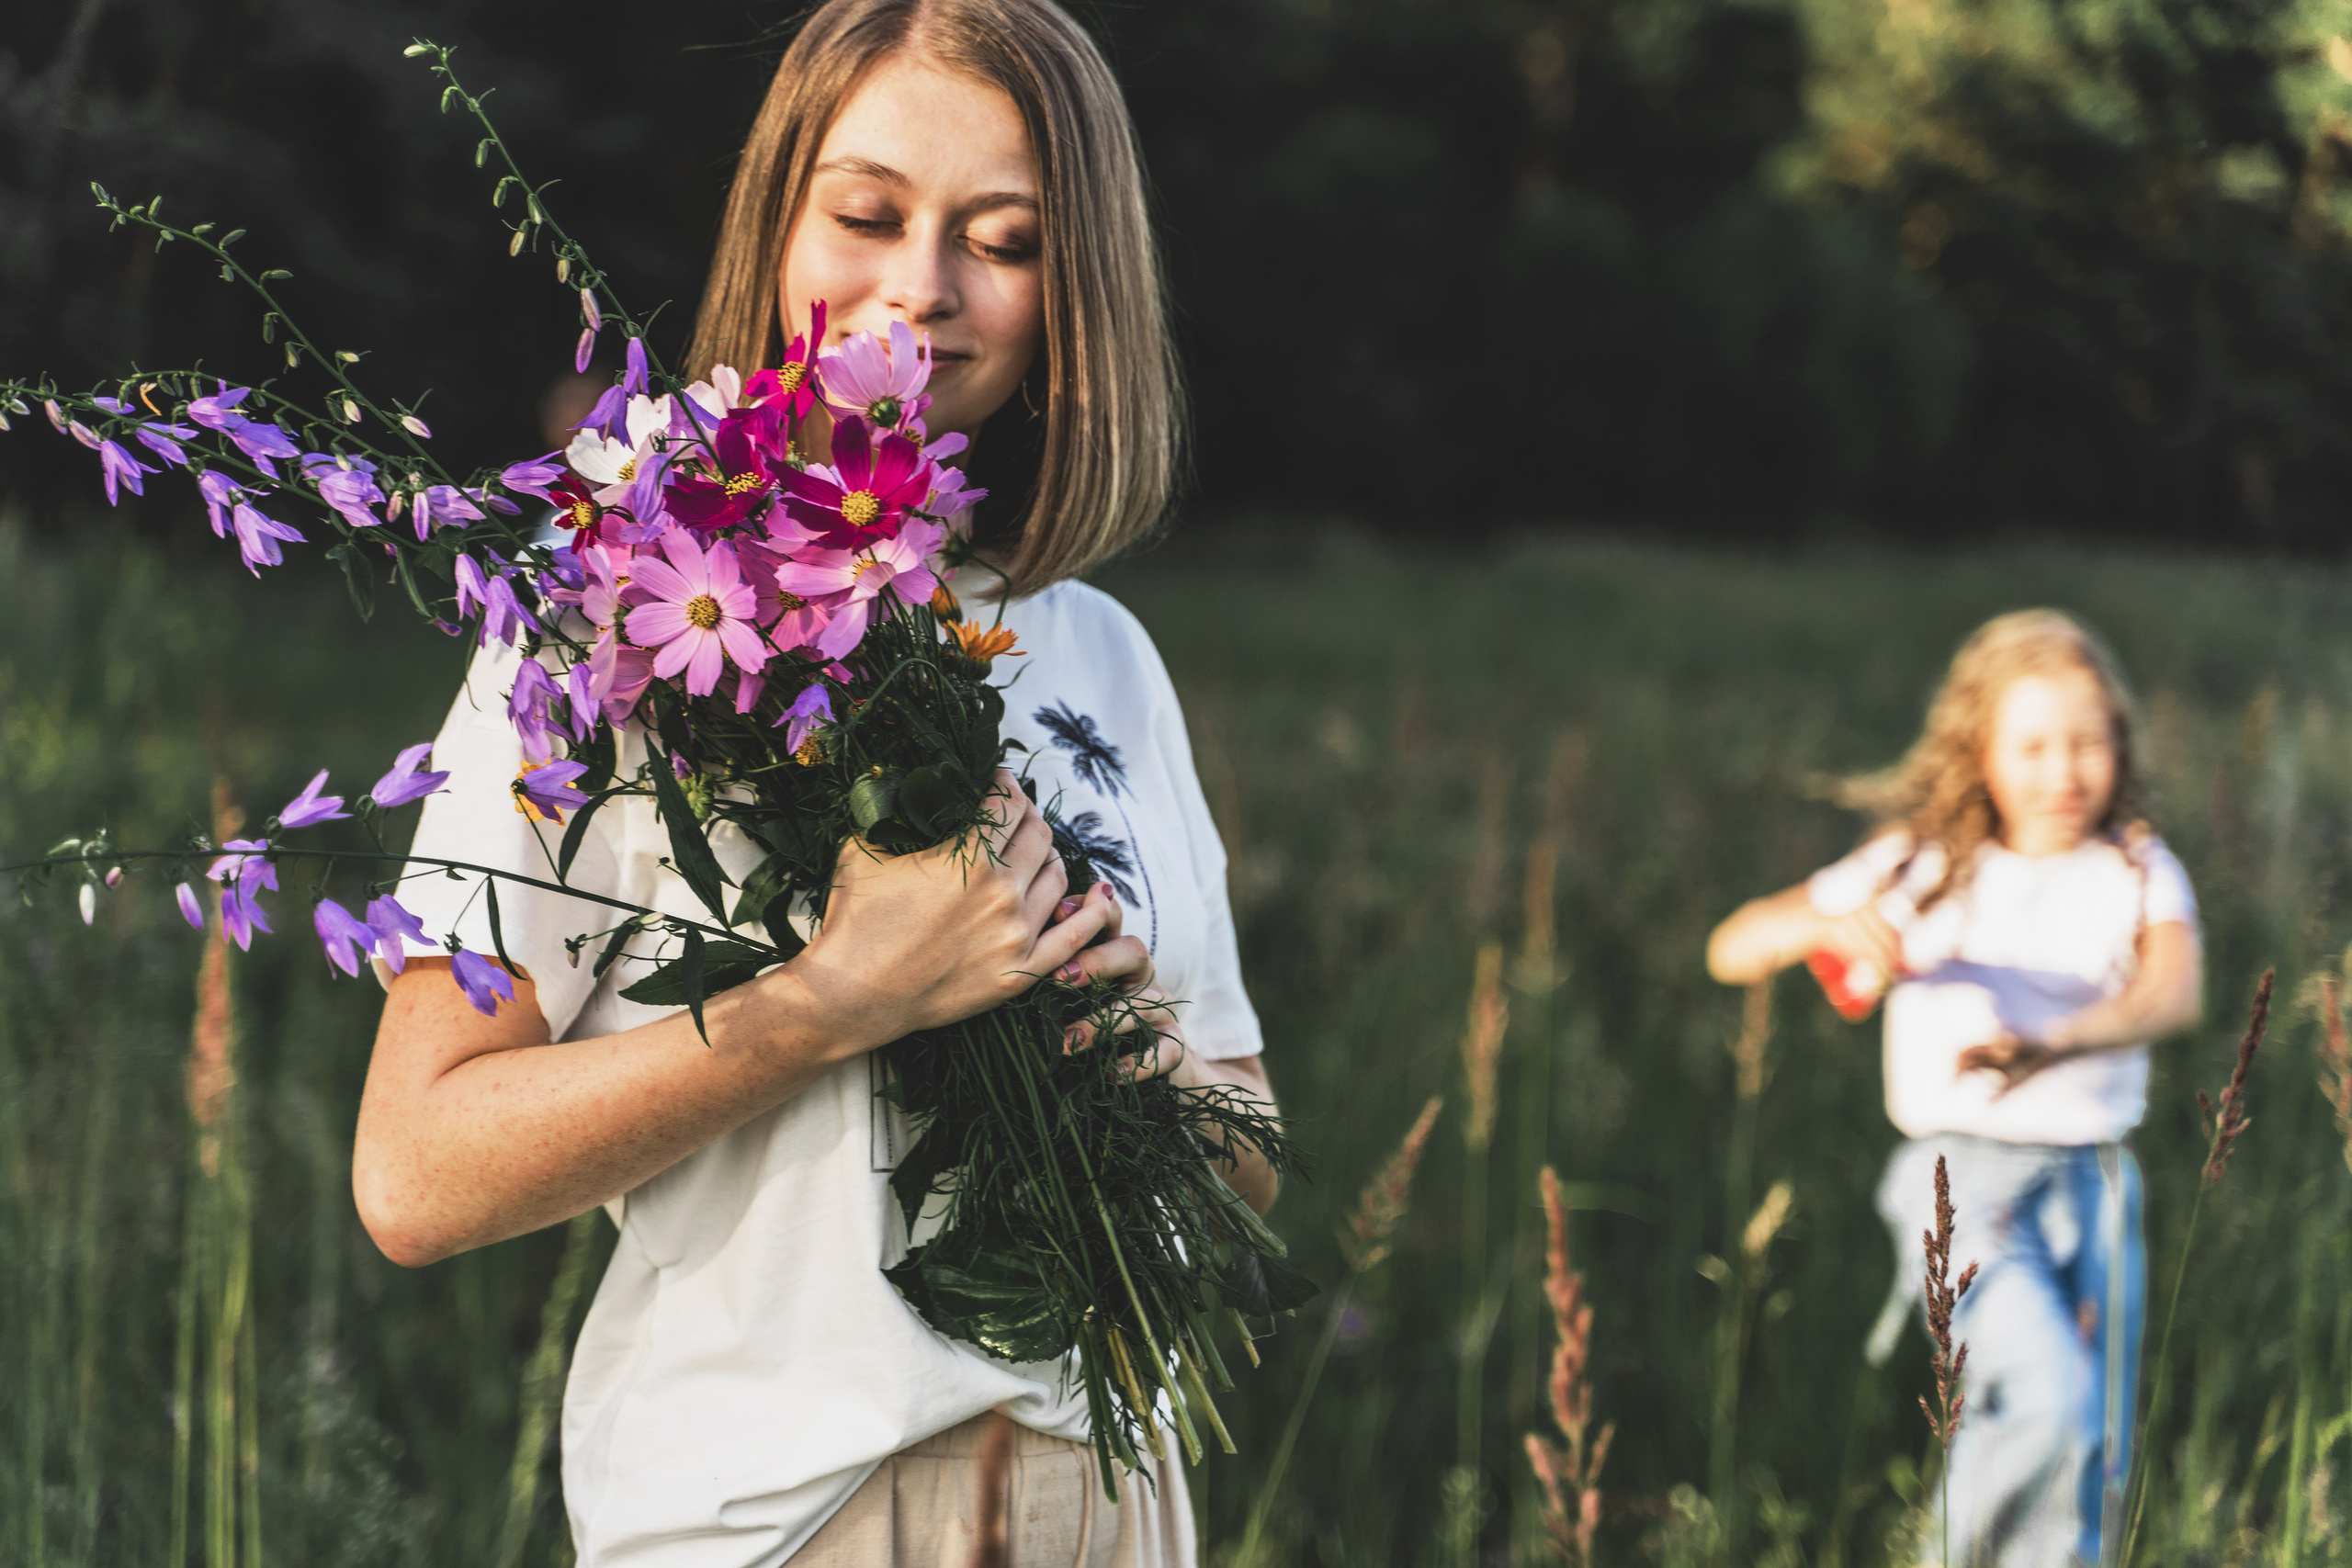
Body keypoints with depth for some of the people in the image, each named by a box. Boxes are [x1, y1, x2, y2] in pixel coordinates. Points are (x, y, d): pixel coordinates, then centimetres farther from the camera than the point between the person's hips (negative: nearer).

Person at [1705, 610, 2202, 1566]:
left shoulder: (2136, 874, 3)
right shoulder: (1927, 870, 1)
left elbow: (2175, 991, -19)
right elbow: (1731, 951, 0)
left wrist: (2055, 1042, -39)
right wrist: (1823, 926, -23)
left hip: (2095, 1188, 3)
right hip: (1965, 1180, -3)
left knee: (2089, 1474, 7)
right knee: (2052, 1401, -24)